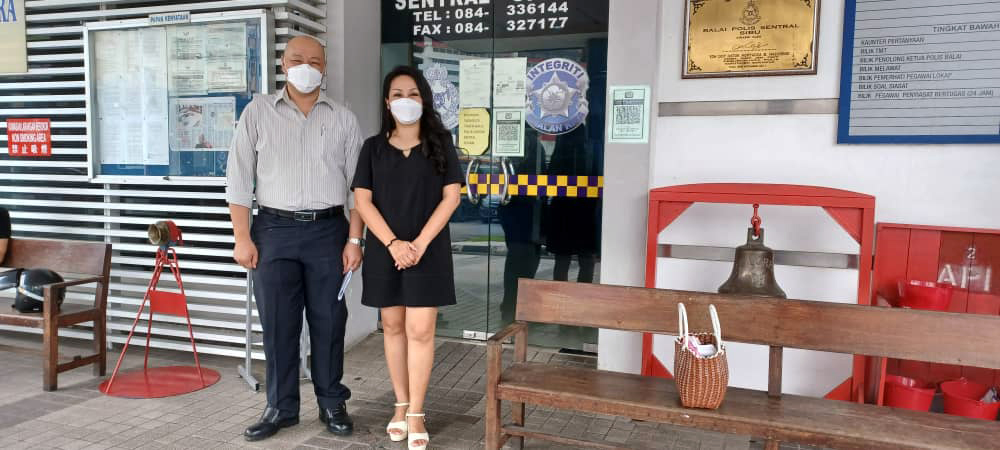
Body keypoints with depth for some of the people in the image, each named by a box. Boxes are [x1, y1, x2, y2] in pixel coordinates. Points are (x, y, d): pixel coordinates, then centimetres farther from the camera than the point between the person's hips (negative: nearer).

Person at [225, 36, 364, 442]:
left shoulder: (343, 119, 7)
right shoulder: (258, 112, 5)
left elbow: (358, 186, 5)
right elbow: (239, 179, 2)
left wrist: (354, 240, -3)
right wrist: (242, 237, -4)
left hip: (329, 230, 0)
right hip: (274, 230, 0)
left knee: (328, 322, 7)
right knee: (277, 323, 6)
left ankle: (332, 404, 21)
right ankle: (281, 407, 20)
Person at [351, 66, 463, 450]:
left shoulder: (440, 143, 3)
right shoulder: (373, 147, 6)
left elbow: (451, 196, -3)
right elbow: (362, 200, 0)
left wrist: (420, 243, -13)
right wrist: (392, 243, -13)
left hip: (428, 249, -2)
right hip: (384, 249, 2)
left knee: (420, 330, -4)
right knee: (393, 327, 9)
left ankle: (416, 414, 5)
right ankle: (401, 405, 22)